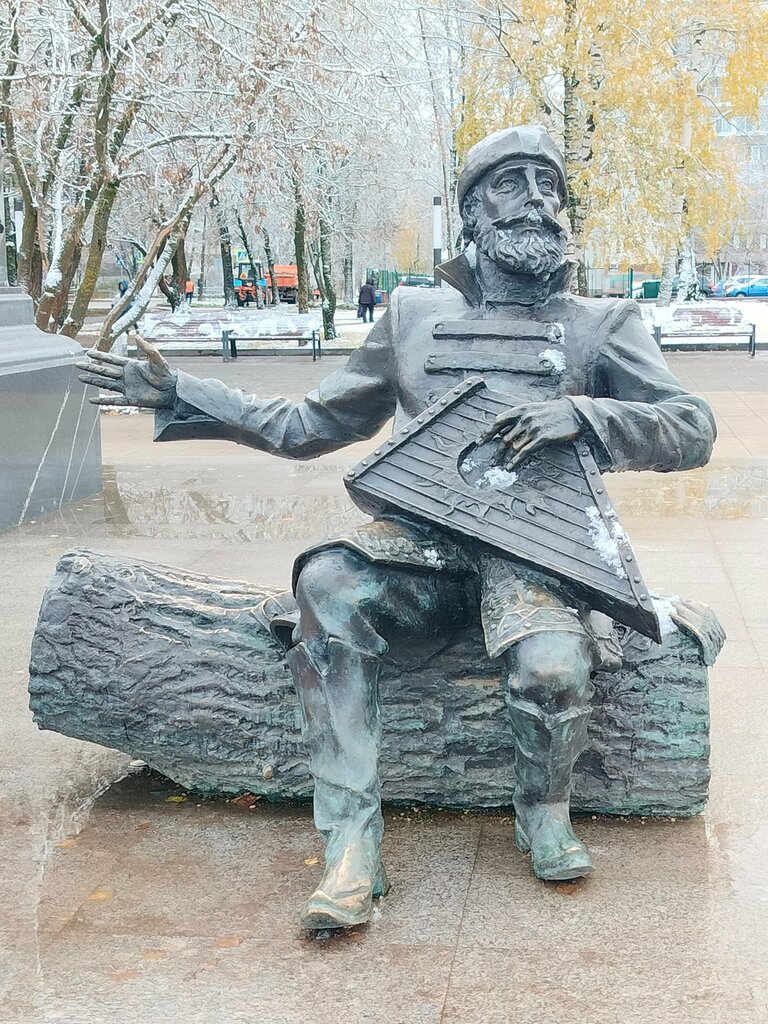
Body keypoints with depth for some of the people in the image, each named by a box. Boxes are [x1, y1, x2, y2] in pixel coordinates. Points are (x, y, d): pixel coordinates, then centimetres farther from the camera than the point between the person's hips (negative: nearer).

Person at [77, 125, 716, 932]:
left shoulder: (599, 323, 12)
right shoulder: (414, 315, 18)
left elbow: (693, 432, 3)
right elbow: (313, 425, 21)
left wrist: (581, 414, -14)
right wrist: (179, 397, 14)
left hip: (533, 544, -1)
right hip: (420, 540, 2)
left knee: (553, 663, -34)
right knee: (327, 584, -31)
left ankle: (544, 812, 1)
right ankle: (351, 847, -27)